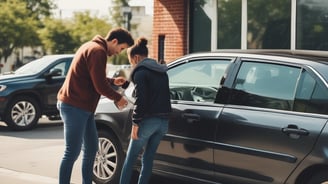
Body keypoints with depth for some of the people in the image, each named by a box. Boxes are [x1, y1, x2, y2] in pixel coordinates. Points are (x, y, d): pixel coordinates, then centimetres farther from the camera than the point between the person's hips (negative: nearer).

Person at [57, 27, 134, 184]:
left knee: (91, 148, 16)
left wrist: (113, 81, 22)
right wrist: (118, 98, -5)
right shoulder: (98, 51, -16)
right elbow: (100, 85, -18)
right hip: (75, 107, -11)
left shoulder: (92, 47, 17)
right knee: (72, 152, -7)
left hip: (83, 107, 11)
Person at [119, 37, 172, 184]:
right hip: (163, 121, 7)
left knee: (130, 158, 2)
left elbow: (140, 99, -16)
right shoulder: (162, 72, 18)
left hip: (148, 120, -7)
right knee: (148, 158, 12)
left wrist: (135, 122, -14)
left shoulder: (140, 72, -7)